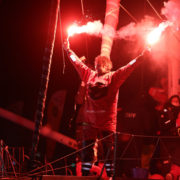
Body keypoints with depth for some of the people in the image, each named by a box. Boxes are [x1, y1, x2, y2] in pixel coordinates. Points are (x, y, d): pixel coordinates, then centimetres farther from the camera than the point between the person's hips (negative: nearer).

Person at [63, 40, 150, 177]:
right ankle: (85, 175, 12)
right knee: (86, 149, 6)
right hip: (89, 121, 4)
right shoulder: (89, 75, 15)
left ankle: (110, 175, 4)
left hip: (107, 122, -4)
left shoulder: (113, 77, 3)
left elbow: (128, 68, -5)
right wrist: (68, 51, 34)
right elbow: (78, 63, 26)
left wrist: (141, 57, -14)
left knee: (109, 149, -1)